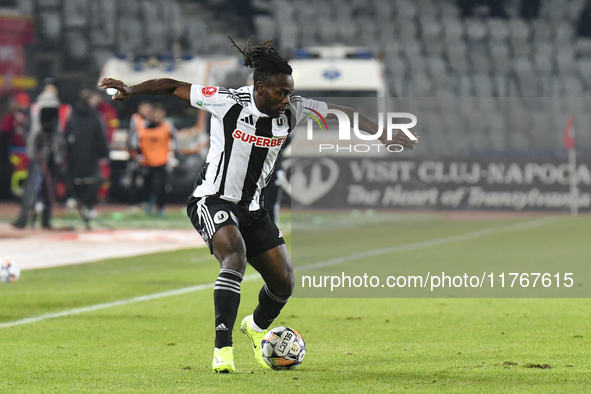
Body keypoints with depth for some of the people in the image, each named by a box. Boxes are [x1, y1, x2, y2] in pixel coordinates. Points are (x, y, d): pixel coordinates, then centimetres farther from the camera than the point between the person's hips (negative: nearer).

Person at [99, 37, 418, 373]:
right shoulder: (228, 103, -17)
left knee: (284, 281, 1)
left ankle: (257, 327, 36)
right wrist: (132, 90, -15)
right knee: (235, 254, -33)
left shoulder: (291, 110, -5)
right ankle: (222, 348, -33)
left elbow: (341, 112, 3)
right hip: (213, 200, -6)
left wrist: (383, 134, -1)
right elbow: (174, 87, -8)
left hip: (252, 207, 6)